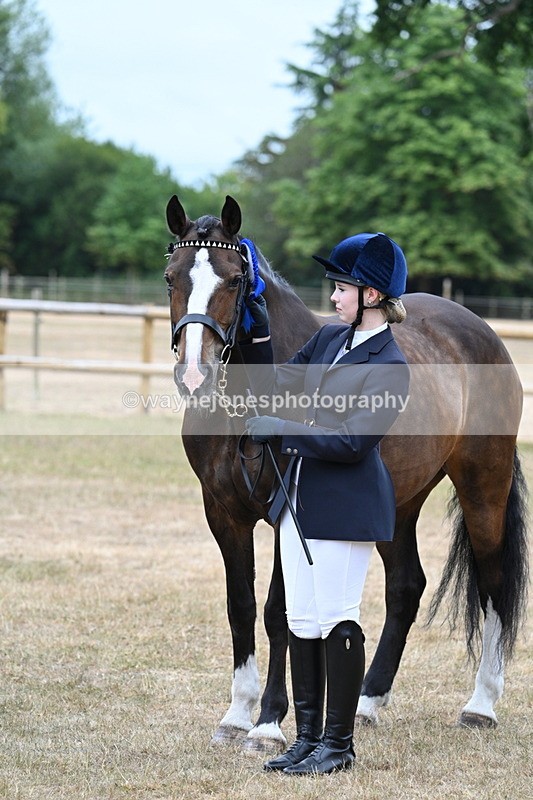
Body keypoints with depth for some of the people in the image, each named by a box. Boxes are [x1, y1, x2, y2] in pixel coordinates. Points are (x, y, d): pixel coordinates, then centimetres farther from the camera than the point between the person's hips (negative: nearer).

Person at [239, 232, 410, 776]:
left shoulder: (389, 366, -15)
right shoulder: (328, 339, 9)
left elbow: (350, 441, -21)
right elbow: (276, 387, 17)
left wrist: (279, 429, -20)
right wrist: (257, 336, 5)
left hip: (346, 503, -8)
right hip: (300, 496, 8)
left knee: (336, 619, -1)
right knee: (301, 620, 11)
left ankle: (338, 743, 9)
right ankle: (307, 737, 19)